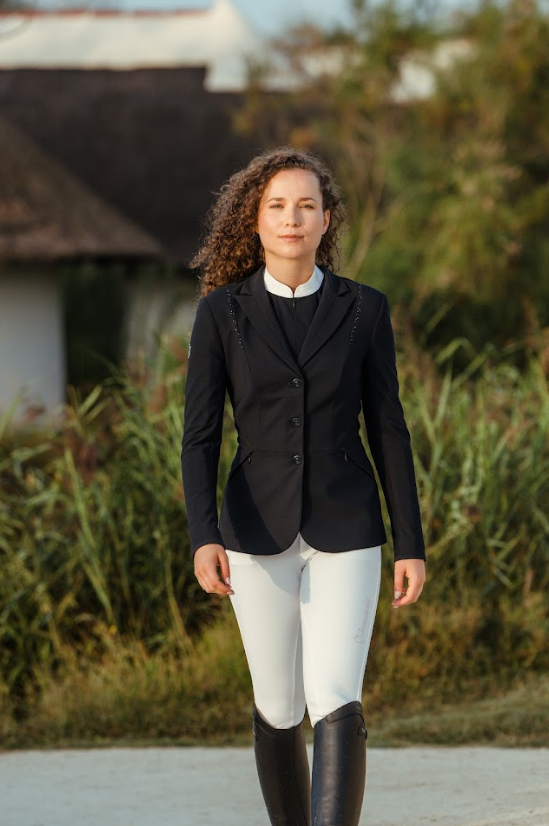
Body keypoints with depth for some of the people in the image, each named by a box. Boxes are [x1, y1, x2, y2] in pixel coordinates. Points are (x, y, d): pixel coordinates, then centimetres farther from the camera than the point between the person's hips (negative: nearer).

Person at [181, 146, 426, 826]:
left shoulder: (364, 310, 0)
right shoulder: (221, 312, -2)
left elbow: (388, 430, 4)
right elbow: (200, 437, -6)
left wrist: (411, 545, 1)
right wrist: (203, 538, -20)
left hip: (346, 532, -1)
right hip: (261, 532, 1)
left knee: (337, 704, -15)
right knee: (277, 708, 9)